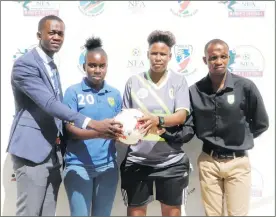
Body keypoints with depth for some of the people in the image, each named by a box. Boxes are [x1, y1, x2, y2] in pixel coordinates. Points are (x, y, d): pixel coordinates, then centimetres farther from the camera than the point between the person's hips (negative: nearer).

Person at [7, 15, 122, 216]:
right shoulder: (24, 64, -12)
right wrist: (92, 124, -33)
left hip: (54, 152, 8)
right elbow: (49, 103, -25)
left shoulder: (52, 65, 17)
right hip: (32, 149, -8)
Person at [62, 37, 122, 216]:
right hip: (79, 165, -4)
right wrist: (99, 132, -26)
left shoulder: (115, 94, 7)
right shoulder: (73, 92, -5)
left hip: (108, 165, 4)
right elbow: (71, 129, -11)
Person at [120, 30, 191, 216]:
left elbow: (181, 115, -11)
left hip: (171, 160, 0)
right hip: (137, 159, 1)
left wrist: (158, 120, -29)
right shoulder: (134, 81, 2)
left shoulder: (178, 80, 0)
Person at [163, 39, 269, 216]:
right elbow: (189, 128, -3)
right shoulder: (195, 90, -3)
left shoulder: (245, 87, -9)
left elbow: (261, 124, 1)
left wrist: (239, 139, 2)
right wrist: (169, 133, -20)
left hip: (238, 162, -1)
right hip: (208, 162, 2)